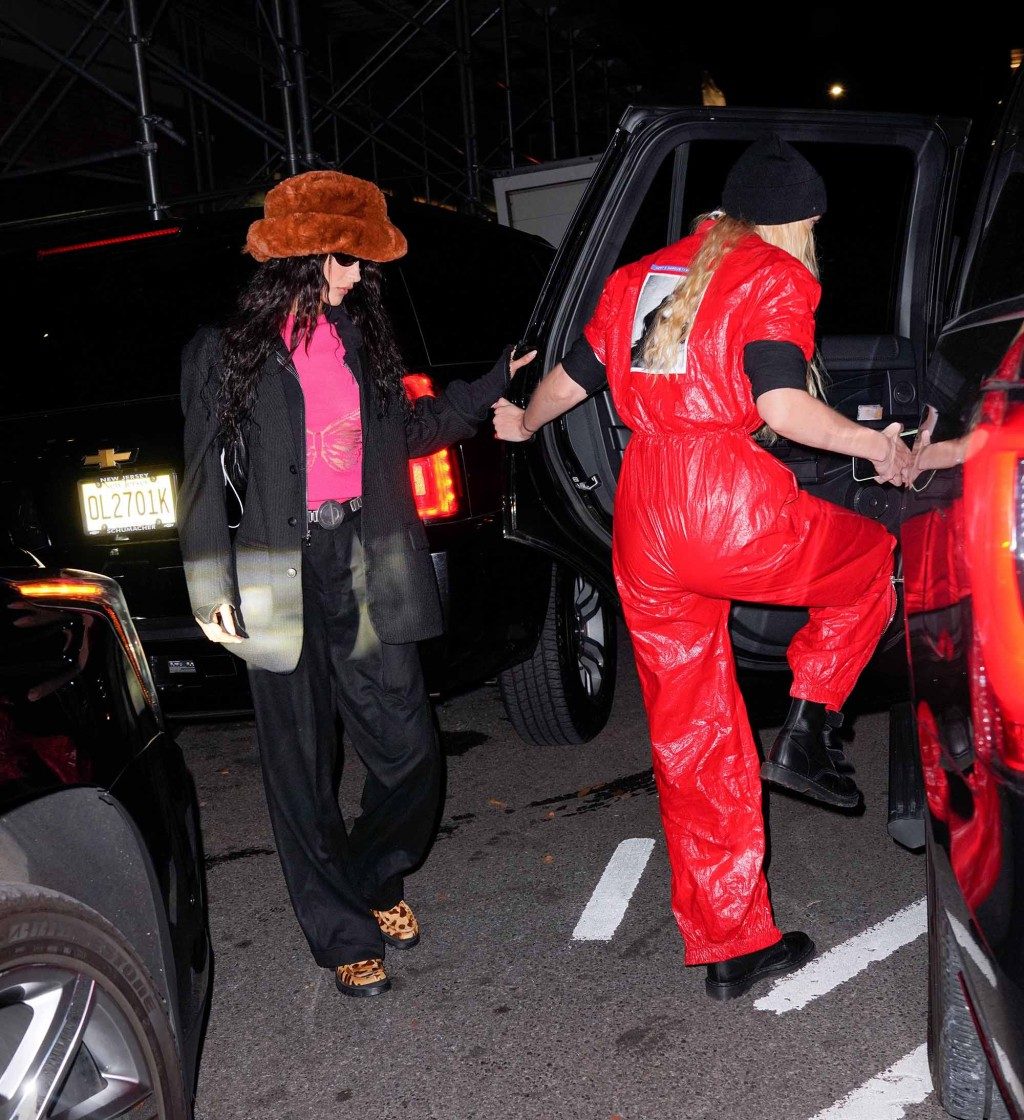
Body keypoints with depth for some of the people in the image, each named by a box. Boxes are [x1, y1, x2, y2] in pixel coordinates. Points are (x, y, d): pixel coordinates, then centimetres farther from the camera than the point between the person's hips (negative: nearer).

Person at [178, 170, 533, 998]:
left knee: (409, 748, 4)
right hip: (283, 577, -4)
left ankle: (375, 879, 34)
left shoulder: (359, 335, 12)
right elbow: (206, 474, -1)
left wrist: (493, 385, 20)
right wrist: (211, 588, -7)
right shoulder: (230, 350, -2)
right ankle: (343, 935, 24)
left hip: (364, 566, 4)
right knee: (305, 768, 6)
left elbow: (404, 431, 22)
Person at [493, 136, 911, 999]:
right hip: (732, 506, -6)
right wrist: (875, 445, -1)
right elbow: (781, 403, -14)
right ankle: (805, 734, 13)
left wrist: (522, 424, 44)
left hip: (644, 524, 6)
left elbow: (571, 381, 25)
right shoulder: (776, 278, 2)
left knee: (692, 740, 12)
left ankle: (731, 947, 20)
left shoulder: (644, 276, 20)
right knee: (870, 558, 25)